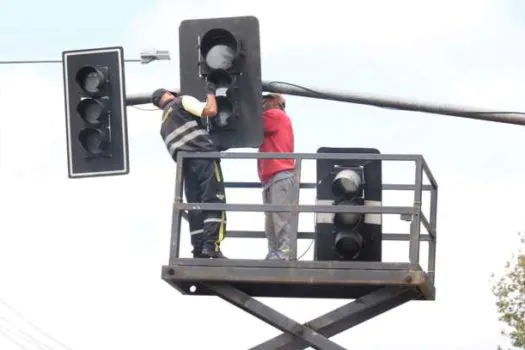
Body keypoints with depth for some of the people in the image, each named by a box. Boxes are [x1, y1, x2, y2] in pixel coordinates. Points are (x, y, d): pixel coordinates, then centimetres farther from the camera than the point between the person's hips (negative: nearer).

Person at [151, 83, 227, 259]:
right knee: (215, 201, -13)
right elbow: (210, 111, -5)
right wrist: (210, 93, 11)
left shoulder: (164, 124, 29)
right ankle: (211, 245, -26)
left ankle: (199, 251, -6)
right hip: (204, 157, -7)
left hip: (186, 164, 7)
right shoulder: (182, 101, 9)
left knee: (195, 208, 4)